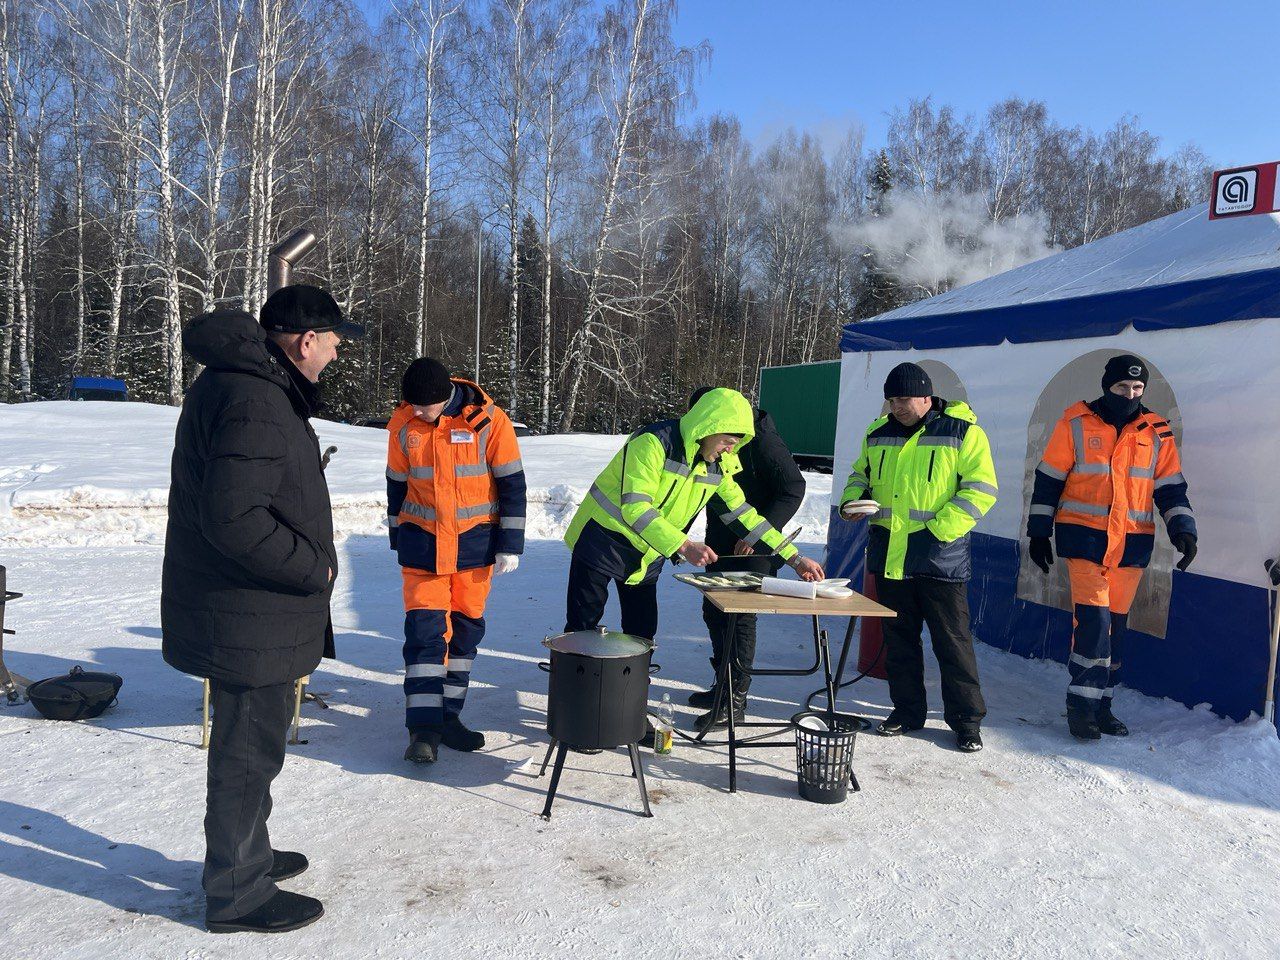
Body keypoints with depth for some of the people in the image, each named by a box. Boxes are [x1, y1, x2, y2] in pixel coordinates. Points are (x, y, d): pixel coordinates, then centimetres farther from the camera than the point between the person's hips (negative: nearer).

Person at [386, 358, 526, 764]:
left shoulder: (488, 421, -13)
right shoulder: (403, 424, -6)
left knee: (466, 627, 8)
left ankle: (448, 715, 22)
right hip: (421, 543, 0)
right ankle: (423, 726, -2)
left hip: (475, 542, 0)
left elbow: (512, 484, -7)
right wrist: (398, 540, 13)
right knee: (424, 629, -6)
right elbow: (397, 485, 7)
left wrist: (510, 545, -7)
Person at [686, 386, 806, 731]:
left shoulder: (762, 441, -18)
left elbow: (793, 489, -18)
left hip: (754, 548, -8)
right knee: (714, 613, 14)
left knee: (741, 617, -5)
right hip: (721, 544, 8)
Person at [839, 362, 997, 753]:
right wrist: (852, 499, 1)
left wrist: (938, 529, -18)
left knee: (953, 641, 2)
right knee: (899, 638, 14)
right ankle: (907, 710, 28)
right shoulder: (878, 433, 10)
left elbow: (980, 489, -10)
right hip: (889, 555, 5)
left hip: (939, 559, -5)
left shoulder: (963, 432, -6)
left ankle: (966, 720, 16)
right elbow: (860, 473, 23)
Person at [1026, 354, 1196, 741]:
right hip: (1084, 539, -3)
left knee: (1115, 624, 9)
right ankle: (1082, 702, 0)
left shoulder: (1157, 433, 7)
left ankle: (1101, 703, 20)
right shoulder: (1076, 423, -1)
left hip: (1132, 544, 4)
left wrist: (1183, 530, -4)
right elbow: (1048, 480, 1)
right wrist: (1039, 532, 1)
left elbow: (1170, 488, 10)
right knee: (1093, 618, -12)